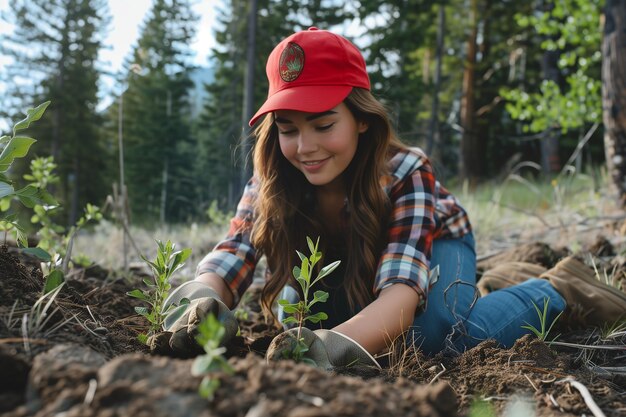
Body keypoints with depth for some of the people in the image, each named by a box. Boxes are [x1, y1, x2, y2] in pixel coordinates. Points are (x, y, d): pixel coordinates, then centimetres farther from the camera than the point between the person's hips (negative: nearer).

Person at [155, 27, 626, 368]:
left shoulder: (406, 173, -38)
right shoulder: (270, 182, -27)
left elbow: (400, 292, -52)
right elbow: (229, 258, -39)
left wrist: (336, 345, -74)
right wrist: (203, 301, -64)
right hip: (350, 271, 6)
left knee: (437, 328, -35)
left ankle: (558, 287, -8)